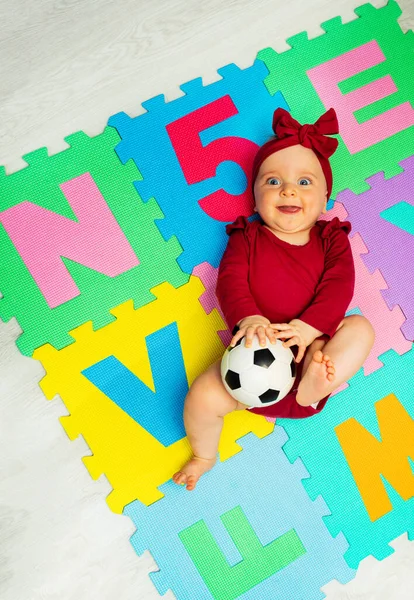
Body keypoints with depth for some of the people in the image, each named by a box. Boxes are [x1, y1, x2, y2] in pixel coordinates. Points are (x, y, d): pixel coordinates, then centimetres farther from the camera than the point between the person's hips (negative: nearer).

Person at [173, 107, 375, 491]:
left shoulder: (331, 239, 9)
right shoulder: (247, 238, 8)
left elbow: (338, 285, -6)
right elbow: (230, 281, -7)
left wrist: (309, 326, -25)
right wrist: (248, 319, -29)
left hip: (312, 347, 1)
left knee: (360, 328, -18)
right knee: (203, 396, -17)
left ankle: (315, 386, -37)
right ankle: (204, 455, 15)